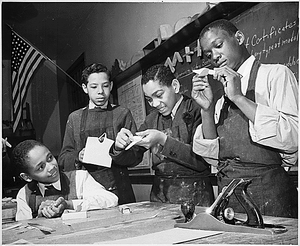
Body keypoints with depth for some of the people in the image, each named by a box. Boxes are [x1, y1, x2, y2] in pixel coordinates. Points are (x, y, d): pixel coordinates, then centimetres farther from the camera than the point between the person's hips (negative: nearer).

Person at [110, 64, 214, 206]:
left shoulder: (196, 110, -6)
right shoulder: (152, 119, 11)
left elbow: (202, 161, -14)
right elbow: (132, 158, 11)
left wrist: (163, 140, -20)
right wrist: (119, 147, -11)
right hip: (159, 195, 5)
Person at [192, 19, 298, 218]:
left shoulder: (275, 74, -3)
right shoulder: (222, 100, 13)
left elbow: (293, 139, -17)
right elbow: (212, 157, 8)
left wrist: (239, 98, -16)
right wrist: (208, 109, -4)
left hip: (268, 195, -5)